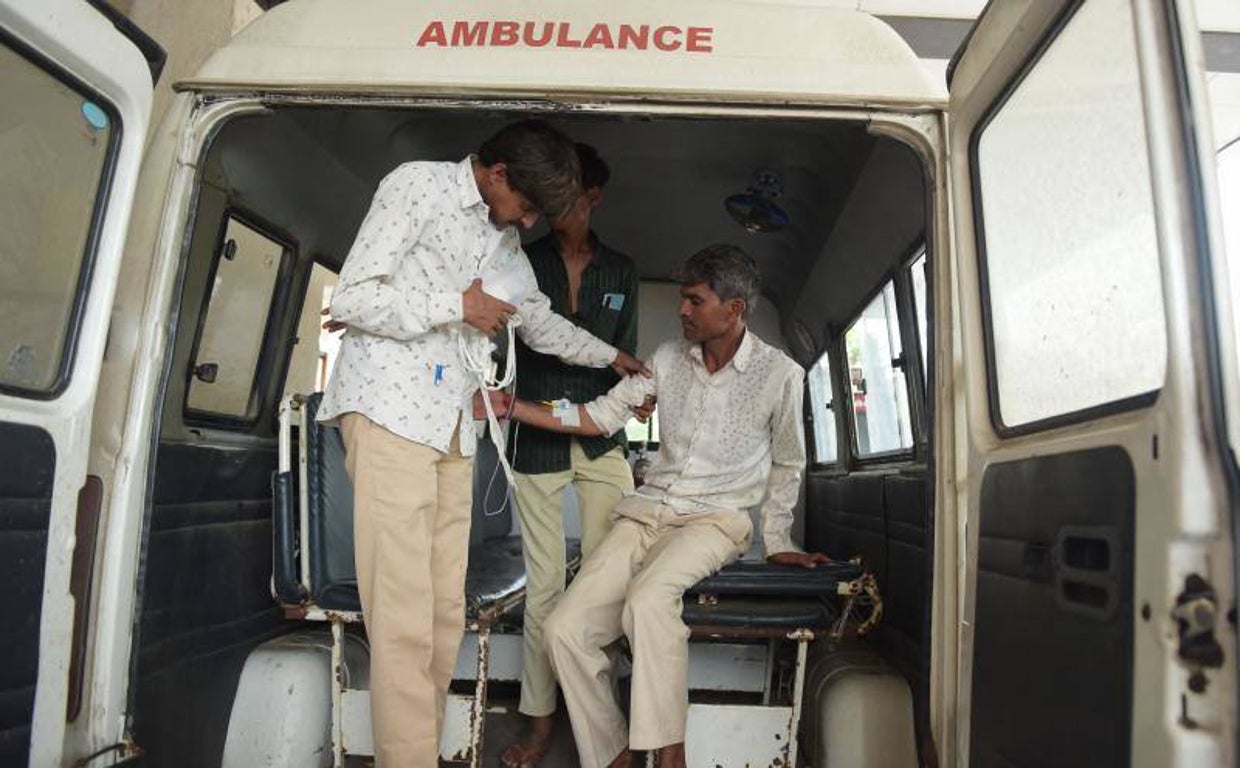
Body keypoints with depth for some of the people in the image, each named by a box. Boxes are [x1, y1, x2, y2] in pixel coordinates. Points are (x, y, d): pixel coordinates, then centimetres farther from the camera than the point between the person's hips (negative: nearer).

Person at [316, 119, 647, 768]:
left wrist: (610, 356, 44)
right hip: (389, 412, -7)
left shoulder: (505, 238, 22)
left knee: (446, 614, 2)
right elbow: (349, 299, -8)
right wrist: (457, 306, -5)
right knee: (403, 619, -11)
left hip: (453, 424, 7)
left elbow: (540, 321, 36)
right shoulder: (418, 185, 0)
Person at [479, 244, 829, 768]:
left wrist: (777, 543, 11)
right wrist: (512, 406, 3)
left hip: (716, 518, -4)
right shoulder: (669, 359, 8)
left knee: (648, 600, -36)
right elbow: (601, 416, 10)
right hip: (648, 511, 4)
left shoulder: (780, 374, -2)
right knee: (564, 628, -15)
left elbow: (788, 465, 11)